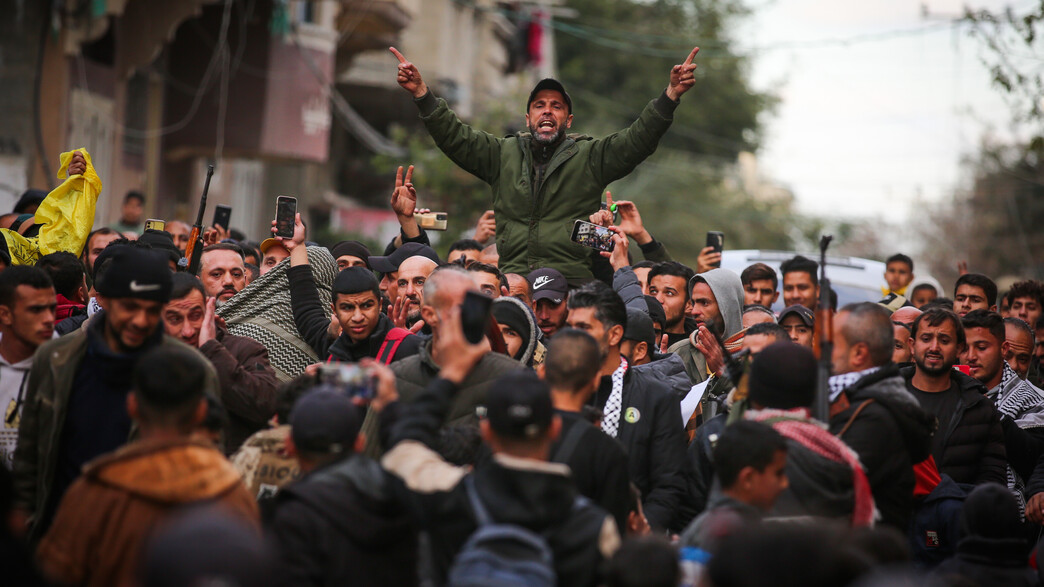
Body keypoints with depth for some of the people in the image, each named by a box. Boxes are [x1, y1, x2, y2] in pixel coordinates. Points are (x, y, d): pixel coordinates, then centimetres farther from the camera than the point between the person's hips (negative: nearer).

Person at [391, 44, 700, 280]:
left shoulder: (591, 157, 14)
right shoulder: (503, 155, 20)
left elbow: (638, 139, 4)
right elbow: (454, 137, 15)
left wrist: (671, 95, -9)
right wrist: (421, 93, 4)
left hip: (573, 282, -2)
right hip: (511, 283, 2)